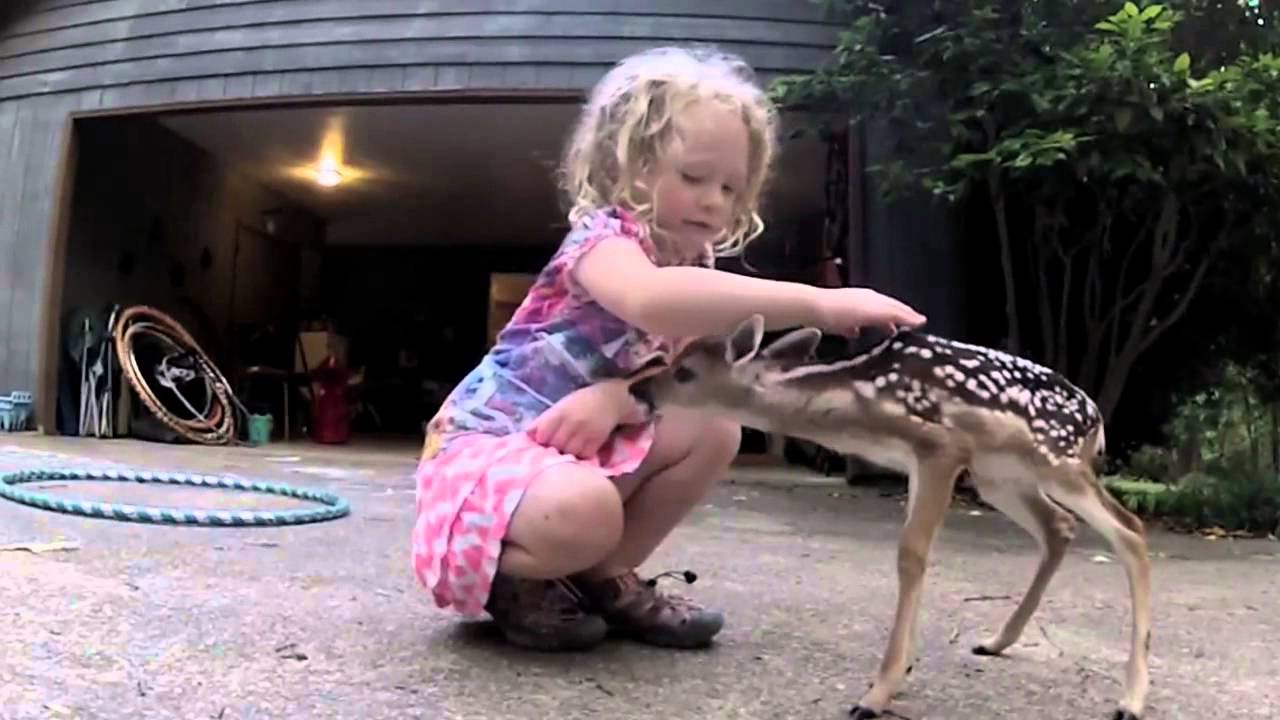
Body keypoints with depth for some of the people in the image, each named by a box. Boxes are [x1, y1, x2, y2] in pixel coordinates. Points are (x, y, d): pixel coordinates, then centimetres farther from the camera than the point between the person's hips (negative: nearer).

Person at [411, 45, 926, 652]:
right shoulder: (603, 236, -19)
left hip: (579, 445, 8)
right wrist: (818, 303, -49)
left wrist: (617, 395, -27)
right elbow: (649, 300, -45)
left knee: (714, 431, -9)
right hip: (486, 442, -7)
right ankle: (507, 582, -2)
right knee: (585, 511, -37)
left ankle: (603, 578, 4)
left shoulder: (697, 268, 6)